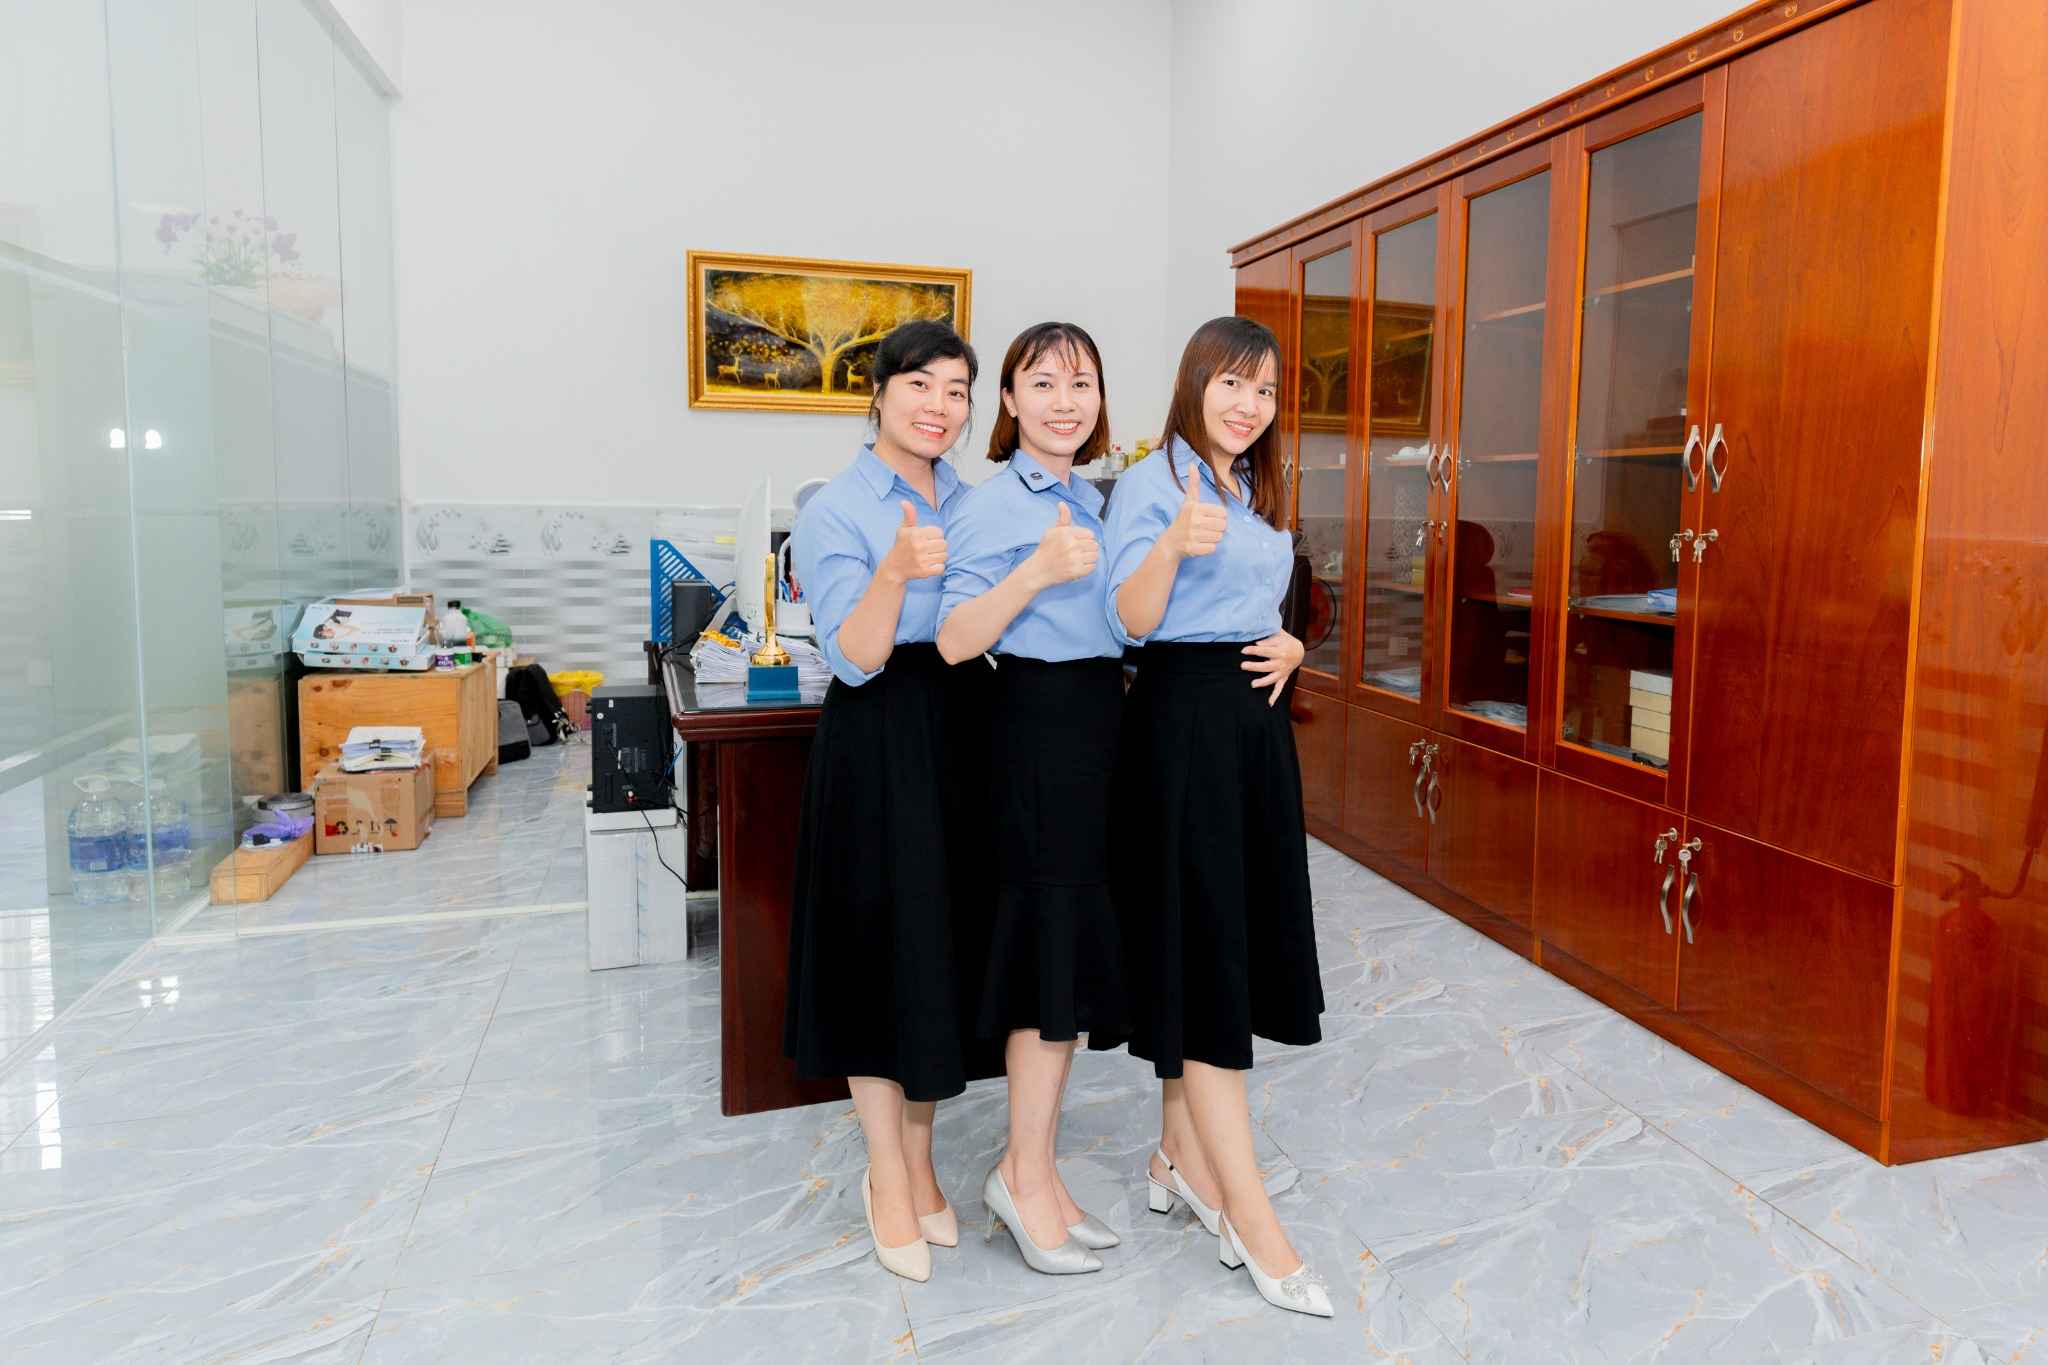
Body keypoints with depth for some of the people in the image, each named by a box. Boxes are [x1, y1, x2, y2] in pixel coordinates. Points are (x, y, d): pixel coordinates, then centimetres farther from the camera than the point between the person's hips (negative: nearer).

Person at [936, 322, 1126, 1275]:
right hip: (1041, 723, -8)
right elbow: (954, 642, -17)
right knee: (1054, 938, -3)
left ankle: (1029, 1168, 25)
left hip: (1101, 721, 8)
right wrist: (1037, 571, -26)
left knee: (1071, 945, 12)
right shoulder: (994, 504, -9)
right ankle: (1027, 1174, 14)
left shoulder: (1095, 501, 15)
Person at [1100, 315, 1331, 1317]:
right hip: (1183, 718, -8)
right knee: (1203, 944, -5)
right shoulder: (1153, 483, -8)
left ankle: (1181, 1159, 26)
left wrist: (1289, 646, 3)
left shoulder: (1259, 495, 17)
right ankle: (1253, 1218, 2)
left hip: (1255, 719, 9)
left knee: (1238, 934, 11)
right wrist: (1174, 545, -34)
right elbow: (1132, 622, -17)